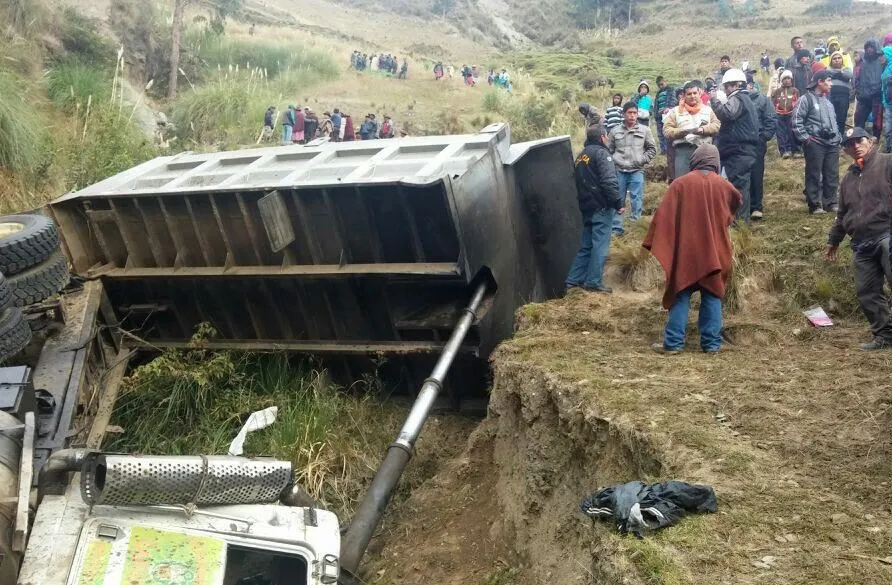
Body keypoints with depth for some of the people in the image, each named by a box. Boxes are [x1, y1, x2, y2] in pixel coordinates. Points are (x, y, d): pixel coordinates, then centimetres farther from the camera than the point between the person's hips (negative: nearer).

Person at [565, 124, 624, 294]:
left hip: (586, 207, 8)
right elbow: (609, 181, -19)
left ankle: (573, 280, 12)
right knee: (600, 245, -5)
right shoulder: (601, 153, -9)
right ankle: (594, 282, -5)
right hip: (601, 207, -8)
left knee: (586, 245, 13)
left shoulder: (580, 156, 17)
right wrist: (618, 203, -16)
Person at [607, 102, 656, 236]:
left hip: (637, 171, -1)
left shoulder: (644, 130, 4)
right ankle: (616, 228, 13)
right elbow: (609, 150, 12)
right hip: (619, 171, 1)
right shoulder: (615, 131, 5)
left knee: (637, 199, -2)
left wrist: (642, 160, -3)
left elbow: (652, 149, 9)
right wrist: (613, 162, 1)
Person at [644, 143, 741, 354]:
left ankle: (673, 342, 0)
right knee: (712, 297, 8)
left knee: (681, 296, 3)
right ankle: (711, 343, 8)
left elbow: (663, 215, -8)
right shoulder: (724, 186, 1)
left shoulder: (681, 183, -6)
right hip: (714, 252, 2)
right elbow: (733, 210, 19)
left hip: (686, 251, -2)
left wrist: (653, 243, -4)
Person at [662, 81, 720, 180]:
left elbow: (716, 125, 6)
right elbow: (667, 130, 4)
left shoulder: (708, 110, 19)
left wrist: (702, 129, -12)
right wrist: (682, 131, -12)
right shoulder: (675, 111, 13)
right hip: (683, 150, -2)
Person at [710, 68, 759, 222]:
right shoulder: (746, 100, 25)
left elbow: (726, 113, -28)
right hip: (746, 151, 11)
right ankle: (743, 219, 15)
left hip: (737, 152, -11)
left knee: (736, 186, -11)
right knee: (742, 186, 12)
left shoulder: (737, 99, -9)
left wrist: (714, 100, -14)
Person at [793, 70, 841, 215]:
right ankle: (815, 205, 4)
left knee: (832, 175, 8)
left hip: (832, 143, 7)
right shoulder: (807, 99, -5)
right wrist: (805, 138, -14)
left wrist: (838, 137, 19)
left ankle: (830, 202, 17)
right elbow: (796, 120, -11)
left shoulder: (827, 100, 19)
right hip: (815, 143, -7)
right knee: (814, 175, -2)